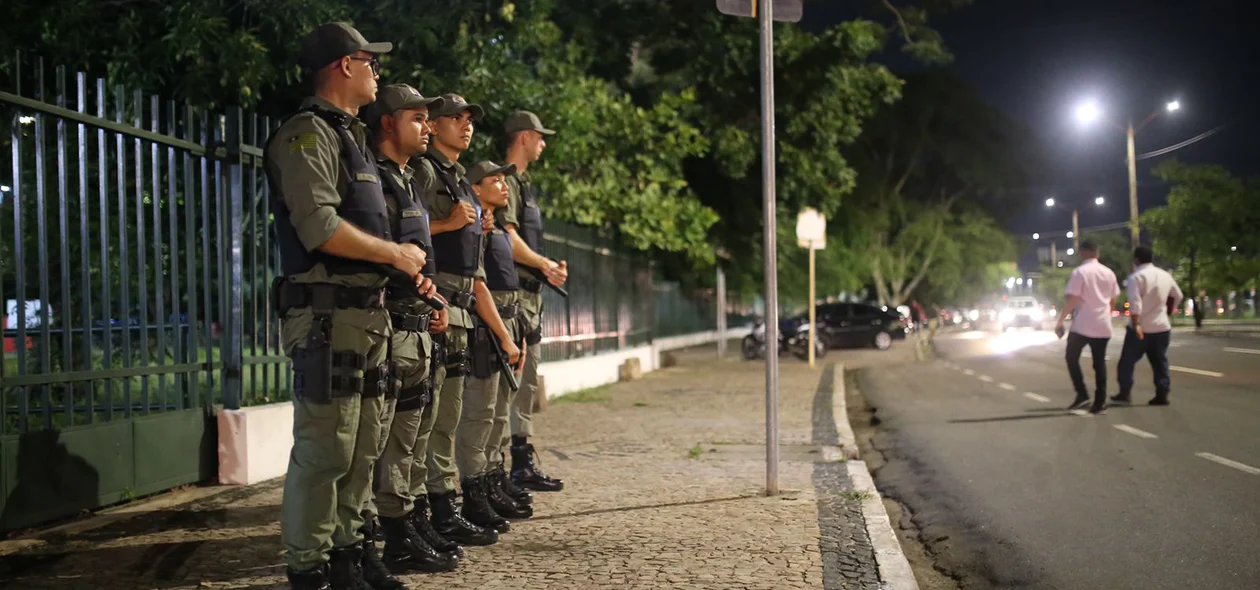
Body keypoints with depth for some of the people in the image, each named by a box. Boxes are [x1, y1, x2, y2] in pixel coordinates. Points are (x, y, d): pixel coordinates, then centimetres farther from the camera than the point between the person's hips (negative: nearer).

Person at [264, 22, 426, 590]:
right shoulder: (309, 133, -8)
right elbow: (320, 227, -20)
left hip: (368, 312, 10)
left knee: (362, 448, 13)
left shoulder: (351, 137, 22)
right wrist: (397, 254, -11)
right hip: (328, 313, -10)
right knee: (324, 450, -7)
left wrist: (408, 269, 12)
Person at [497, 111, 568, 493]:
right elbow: (507, 238, -19)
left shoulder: (523, 182, 22)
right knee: (515, 379, -9)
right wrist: (545, 264, -11)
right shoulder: (506, 181, -9)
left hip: (530, 293, 11)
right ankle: (519, 465, -7)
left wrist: (549, 267, 8)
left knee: (526, 380, 12)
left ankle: (523, 462, 18)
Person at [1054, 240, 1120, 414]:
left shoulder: (1079, 272, -10)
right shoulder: (1109, 273, 9)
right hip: (1103, 325, 5)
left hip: (1082, 325, -5)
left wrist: (1060, 321, -9)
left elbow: (1072, 300, -15)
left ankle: (1082, 394, -1)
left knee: (1072, 358, 10)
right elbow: (1112, 301, 15)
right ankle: (1100, 401, 7)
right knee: (1099, 362, 10)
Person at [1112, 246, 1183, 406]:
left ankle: (1125, 393, 5)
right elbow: (1178, 296, 21)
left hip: (1141, 328, -6)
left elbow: (1135, 304, -22)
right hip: (1162, 327, 6)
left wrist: (1136, 325, -26)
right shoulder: (1165, 275, 8)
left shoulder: (1136, 277, -13)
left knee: (1127, 361, 5)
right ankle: (1162, 395, 8)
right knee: (1160, 363, 11)